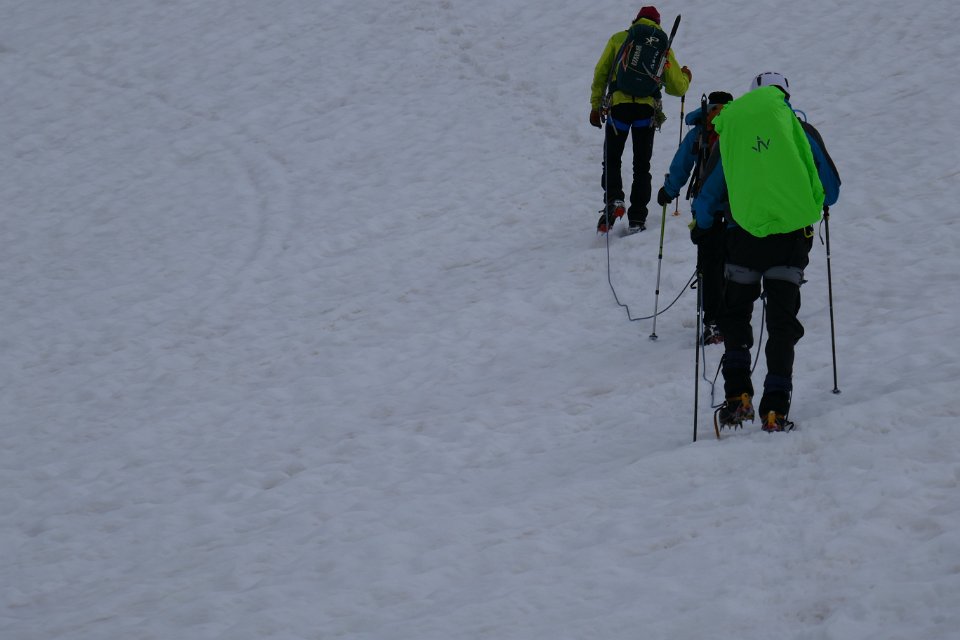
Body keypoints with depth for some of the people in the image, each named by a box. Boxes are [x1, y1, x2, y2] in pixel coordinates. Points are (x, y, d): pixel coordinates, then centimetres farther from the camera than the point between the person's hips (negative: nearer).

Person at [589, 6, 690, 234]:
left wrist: (595, 106, 11)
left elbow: (600, 74, 7)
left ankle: (613, 200, -14)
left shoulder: (618, 39, 12)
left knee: (611, 160, 10)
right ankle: (637, 218, 5)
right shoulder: (663, 46, 14)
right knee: (642, 166, 11)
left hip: (619, 105, -1)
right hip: (648, 109, 1)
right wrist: (686, 77, 37)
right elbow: (677, 87, 14)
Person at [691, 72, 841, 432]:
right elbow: (831, 187, 10)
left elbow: (710, 193, 9)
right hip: (793, 236, 0)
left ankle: (737, 395, 4)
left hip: (745, 235, 0)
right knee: (782, 323, 7)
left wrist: (701, 226, 27)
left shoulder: (730, 130, 6)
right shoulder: (800, 129, 5)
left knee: (735, 315, 18)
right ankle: (775, 408, -2)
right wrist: (814, 206, 32)